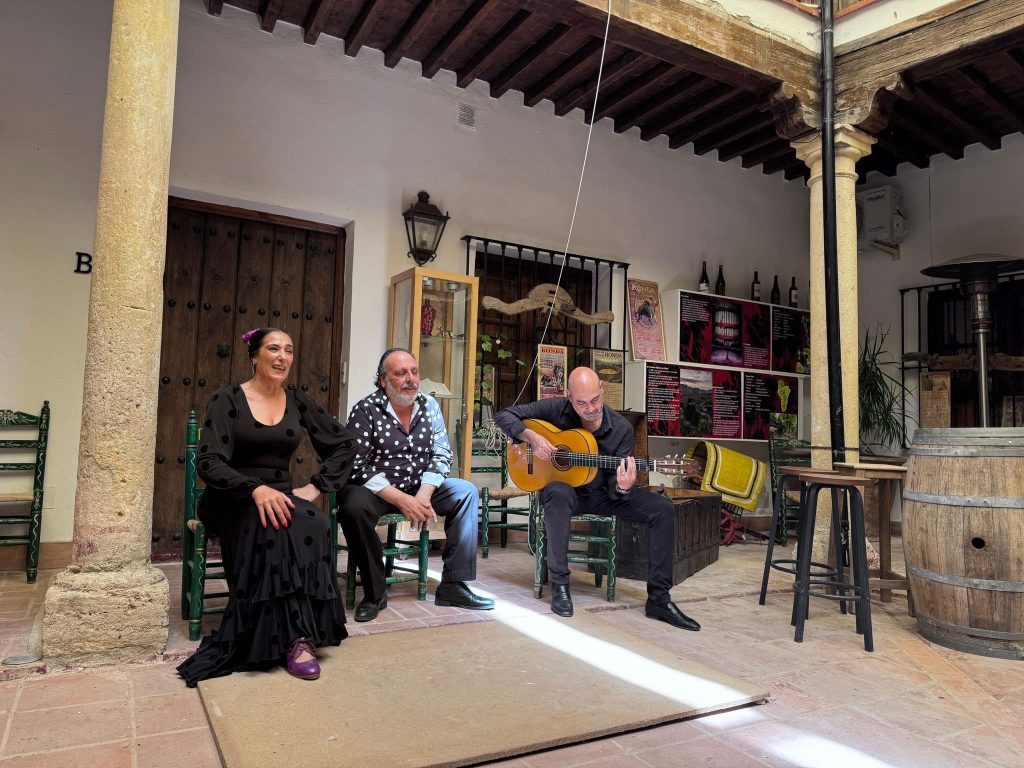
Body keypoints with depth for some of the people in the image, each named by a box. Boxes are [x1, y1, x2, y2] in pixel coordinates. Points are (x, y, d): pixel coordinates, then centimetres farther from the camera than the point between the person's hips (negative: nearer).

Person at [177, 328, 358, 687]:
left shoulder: (298, 401, 10)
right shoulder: (228, 399, -1)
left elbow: (345, 444, 12)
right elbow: (208, 462, -11)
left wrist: (315, 486, -1)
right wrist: (256, 489, -27)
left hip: (281, 492, 3)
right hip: (233, 498, -3)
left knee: (316, 525, -33)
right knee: (276, 526, -37)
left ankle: (301, 634, -26)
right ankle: (294, 637, -29)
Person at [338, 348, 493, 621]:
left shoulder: (429, 405, 1)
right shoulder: (366, 410, -12)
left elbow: (442, 455, 0)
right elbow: (357, 466, -19)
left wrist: (423, 495, -17)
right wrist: (402, 500, -26)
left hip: (420, 487, 5)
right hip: (376, 490, -4)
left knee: (466, 492, -13)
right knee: (354, 505, -35)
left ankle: (452, 585, -10)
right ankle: (375, 593, -16)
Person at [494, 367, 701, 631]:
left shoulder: (621, 429, -9)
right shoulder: (556, 409, -12)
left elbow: (614, 488, -8)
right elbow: (504, 415, -10)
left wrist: (622, 488, -33)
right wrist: (533, 438, -25)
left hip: (602, 493, 3)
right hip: (564, 488, -3)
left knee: (662, 509, -16)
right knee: (559, 493, -41)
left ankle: (658, 599, -9)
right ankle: (559, 585, -27)